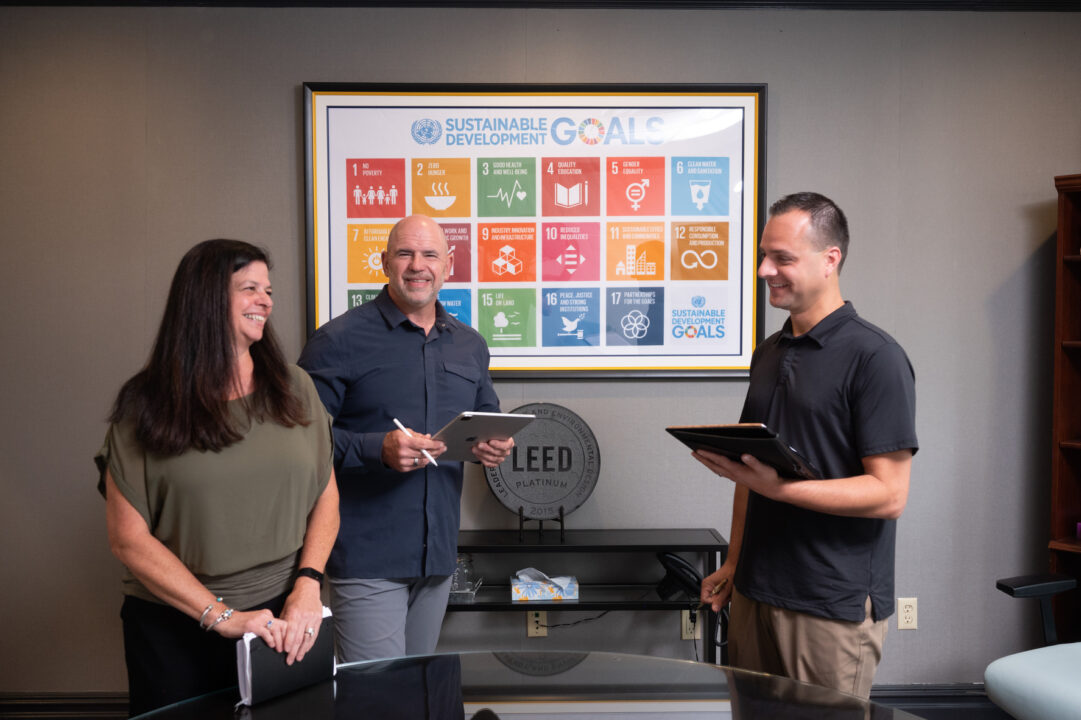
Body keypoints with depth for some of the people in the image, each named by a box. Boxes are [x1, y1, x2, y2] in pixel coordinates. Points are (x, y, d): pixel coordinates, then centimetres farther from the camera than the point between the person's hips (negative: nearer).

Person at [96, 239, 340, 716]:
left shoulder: (294, 389, 1)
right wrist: (221, 616, -15)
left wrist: (307, 587, -11)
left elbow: (326, 498, 3)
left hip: (285, 620, 2)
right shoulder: (145, 406, -6)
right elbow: (129, 538, -8)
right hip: (176, 629, -2)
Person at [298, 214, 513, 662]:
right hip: (368, 557, -6)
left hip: (439, 554, 6)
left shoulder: (470, 345, 11)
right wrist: (378, 449, -24)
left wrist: (495, 445, 1)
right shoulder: (340, 340, -8)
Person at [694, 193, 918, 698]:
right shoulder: (769, 353, 12)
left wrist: (776, 486, -25)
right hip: (754, 593, 7)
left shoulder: (874, 357, -12)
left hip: (833, 607, -6)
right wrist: (733, 564, 14)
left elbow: (888, 495, -16)